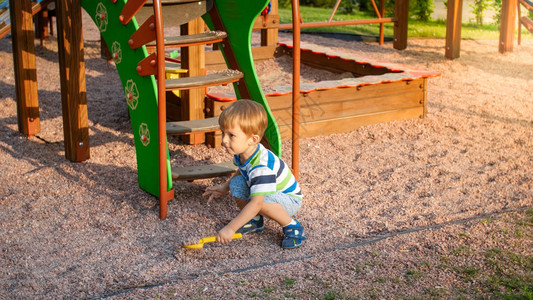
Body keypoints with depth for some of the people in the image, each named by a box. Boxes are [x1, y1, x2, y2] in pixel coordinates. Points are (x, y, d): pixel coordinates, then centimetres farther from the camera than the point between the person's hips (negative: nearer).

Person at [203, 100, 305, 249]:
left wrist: (231, 228, -42)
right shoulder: (241, 152, -10)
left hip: (289, 199, -8)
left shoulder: (261, 167, -37)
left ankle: (292, 227, -12)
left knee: (263, 202, -37)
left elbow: (256, 203, -42)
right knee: (237, 183, -10)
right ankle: (255, 220, 7)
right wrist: (225, 187, 5)